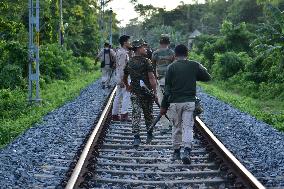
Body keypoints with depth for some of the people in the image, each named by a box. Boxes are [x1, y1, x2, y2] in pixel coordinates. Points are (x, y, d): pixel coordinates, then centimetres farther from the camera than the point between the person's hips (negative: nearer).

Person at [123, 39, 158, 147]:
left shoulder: (129, 62, 7)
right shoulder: (146, 61, -10)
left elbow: (124, 78, 20)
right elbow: (151, 78, -16)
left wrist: (127, 86, 38)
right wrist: (155, 92, -10)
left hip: (134, 93, 3)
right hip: (147, 92, -3)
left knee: (136, 115, 0)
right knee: (148, 113, 14)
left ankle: (136, 137, -10)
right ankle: (149, 133, 27)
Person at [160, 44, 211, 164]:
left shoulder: (172, 67, -3)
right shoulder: (194, 65, 0)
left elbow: (167, 88, -3)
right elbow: (207, 78, 12)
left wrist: (164, 106, 2)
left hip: (175, 102, 0)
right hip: (190, 101, 0)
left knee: (176, 127, 13)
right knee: (188, 127, 0)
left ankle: (176, 152, 19)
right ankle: (187, 151, -17)